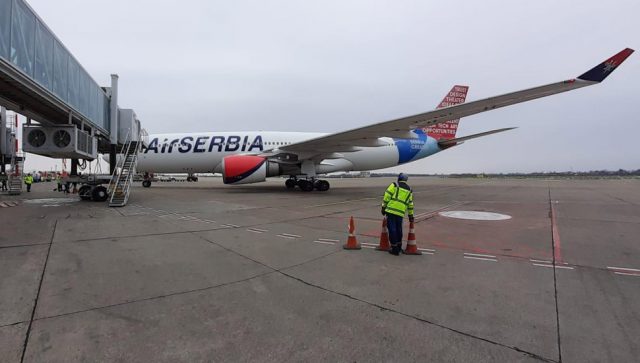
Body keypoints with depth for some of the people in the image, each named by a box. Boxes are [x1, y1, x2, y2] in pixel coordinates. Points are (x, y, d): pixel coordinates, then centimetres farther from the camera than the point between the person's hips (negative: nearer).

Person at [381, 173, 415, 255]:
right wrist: (410, 215, 26)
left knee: (392, 229, 0)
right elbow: (410, 204, 21)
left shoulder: (394, 185, 3)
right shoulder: (409, 189, 18)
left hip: (391, 210, -5)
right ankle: (399, 246, 30)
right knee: (398, 229, 19)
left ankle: (395, 248, 2)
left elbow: (387, 196, -6)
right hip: (401, 212, 5)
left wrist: (383, 207, -1)